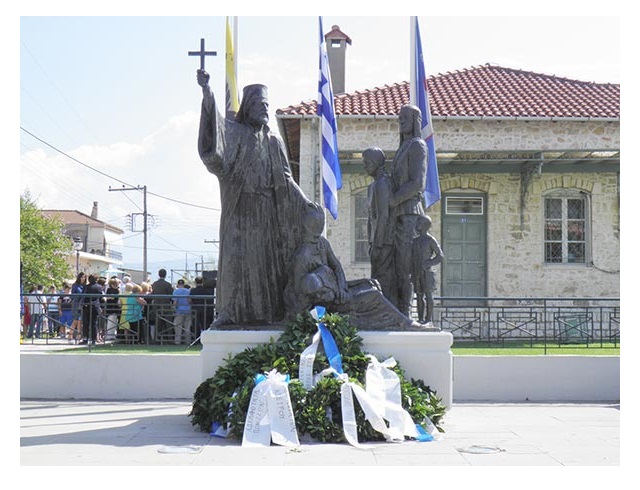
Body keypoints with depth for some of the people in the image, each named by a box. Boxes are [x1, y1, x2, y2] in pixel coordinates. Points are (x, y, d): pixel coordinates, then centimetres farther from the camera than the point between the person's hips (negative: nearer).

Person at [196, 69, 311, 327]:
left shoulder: (274, 141, 16)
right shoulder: (234, 132, 4)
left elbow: (285, 180, 17)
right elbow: (215, 126, -16)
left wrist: (306, 204, 12)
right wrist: (207, 91, -30)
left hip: (267, 211, 4)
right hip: (240, 209, -4)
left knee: (268, 258, 2)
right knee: (235, 255, -9)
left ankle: (267, 311, 7)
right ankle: (228, 311, -6)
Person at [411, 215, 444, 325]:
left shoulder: (431, 240, -3)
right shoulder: (415, 240, 14)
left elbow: (440, 256, -3)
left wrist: (428, 264, -15)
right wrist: (411, 273, 8)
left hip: (427, 273, -6)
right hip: (417, 273, 6)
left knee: (428, 295, -4)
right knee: (419, 296, 5)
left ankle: (429, 319, -3)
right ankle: (420, 319, 9)